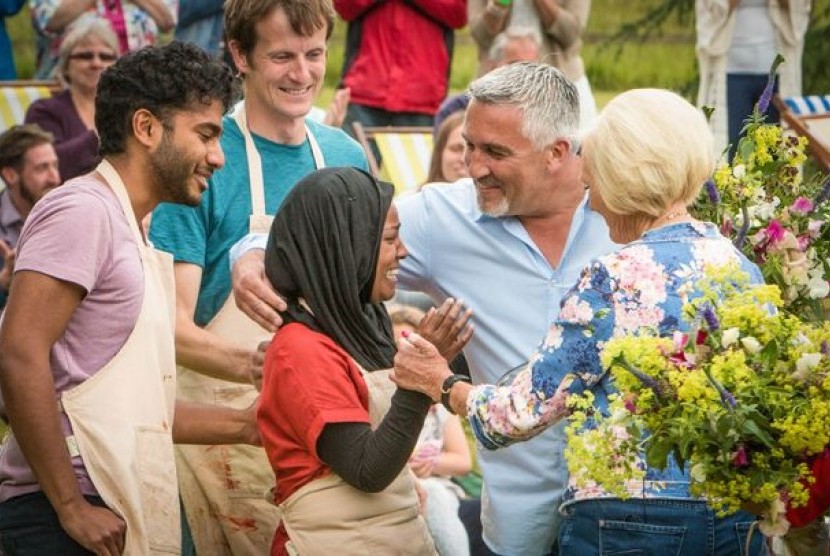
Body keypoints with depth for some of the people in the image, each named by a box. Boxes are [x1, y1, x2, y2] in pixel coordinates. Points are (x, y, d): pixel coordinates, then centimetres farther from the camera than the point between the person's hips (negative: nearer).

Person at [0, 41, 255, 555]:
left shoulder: (134, 236, 20)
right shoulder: (82, 210, -8)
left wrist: (244, 425, 15)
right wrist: (71, 508, -19)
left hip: (117, 513, 9)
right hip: (60, 515, -9)